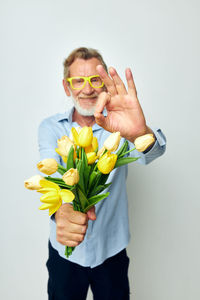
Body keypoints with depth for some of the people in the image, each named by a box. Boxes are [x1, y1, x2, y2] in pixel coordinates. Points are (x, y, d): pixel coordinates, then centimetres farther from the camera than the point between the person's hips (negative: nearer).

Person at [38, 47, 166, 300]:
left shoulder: (117, 125, -8)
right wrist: (62, 208, -44)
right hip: (64, 249, 1)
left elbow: (150, 153, -27)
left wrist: (139, 133, -51)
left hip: (111, 250, 0)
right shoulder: (50, 127, -6)